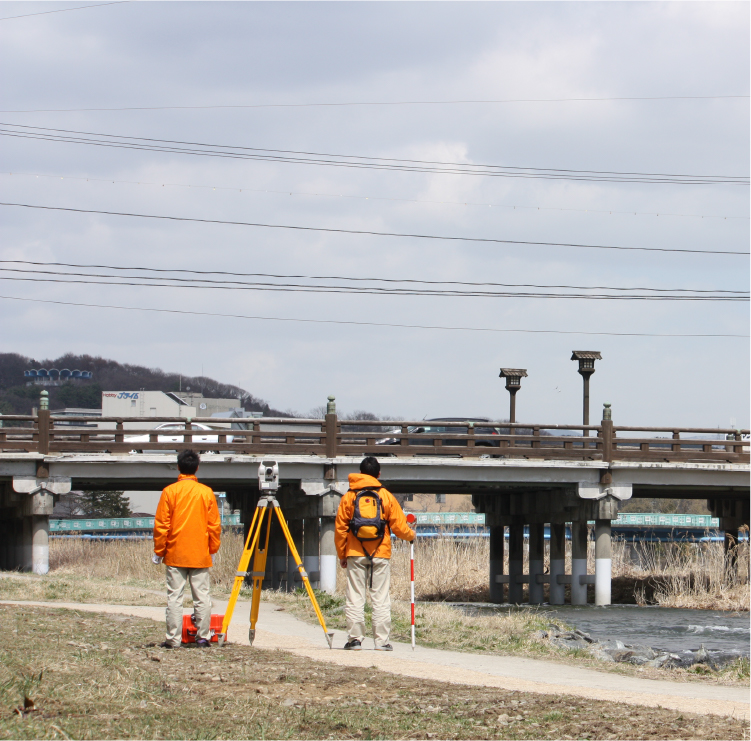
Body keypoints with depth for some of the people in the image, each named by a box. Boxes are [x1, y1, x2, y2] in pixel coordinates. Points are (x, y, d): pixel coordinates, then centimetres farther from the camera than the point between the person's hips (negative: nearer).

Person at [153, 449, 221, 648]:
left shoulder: (169, 491, -4)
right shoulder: (207, 492, 2)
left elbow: (161, 525, -4)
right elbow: (214, 525, 4)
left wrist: (159, 551, 4)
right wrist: (212, 549, 15)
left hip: (175, 556, -1)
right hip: (201, 556, 1)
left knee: (174, 597, 0)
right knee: (202, 596, 5)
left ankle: (173, 639, -1)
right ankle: (203, 637, 3)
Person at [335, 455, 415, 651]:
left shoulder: (349, 497, 4)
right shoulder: (386, 496, 3)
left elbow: (340, 528, 3)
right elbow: (399, 527, 2)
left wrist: (341, 555, 12)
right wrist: (411, 535, 24)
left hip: (355, 554, 0)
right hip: (381, 554, 0)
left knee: (355, 598, 3)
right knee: (381, 598, 2)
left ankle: (355, 639, 0)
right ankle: (381, 640, 0)